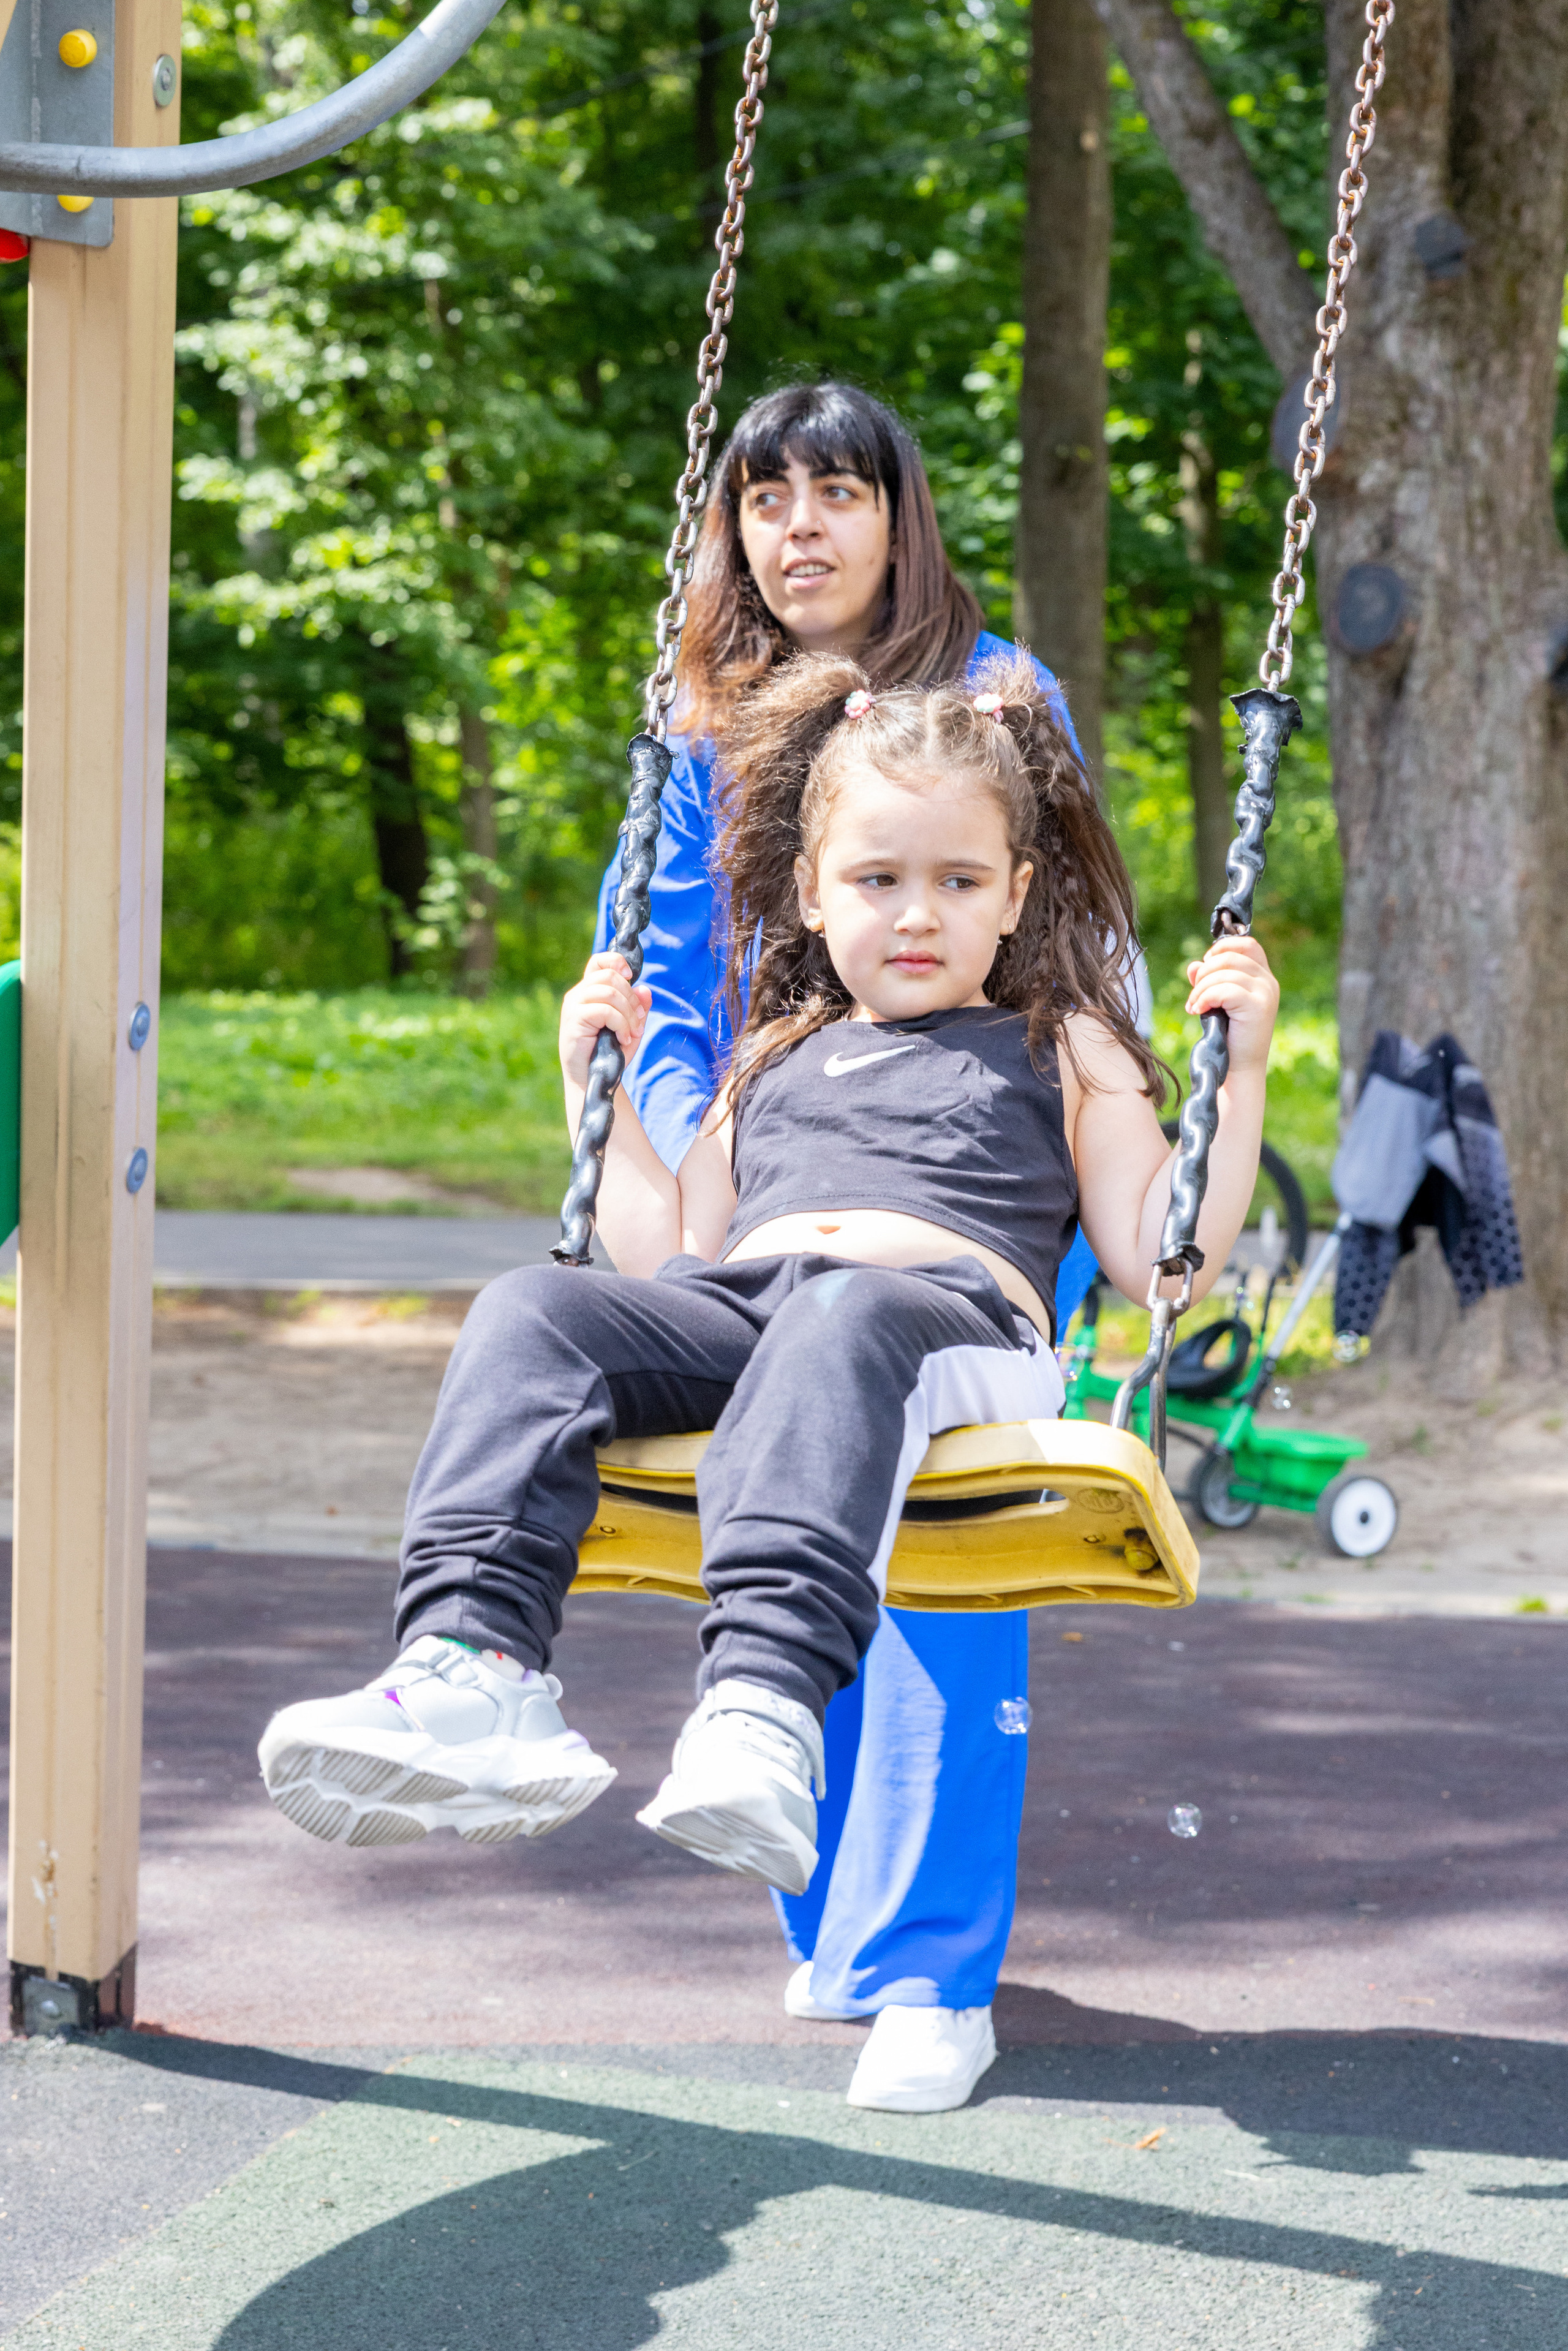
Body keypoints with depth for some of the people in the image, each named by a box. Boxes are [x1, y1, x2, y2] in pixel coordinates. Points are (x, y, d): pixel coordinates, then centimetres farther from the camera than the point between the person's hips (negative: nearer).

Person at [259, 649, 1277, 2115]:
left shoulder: (1058, 1053, 28)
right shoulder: (773, 1061, 37)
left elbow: (1157, 1251, 16)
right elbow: (671, 1252, 33)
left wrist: (1239, 1069, 7)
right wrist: (597, 1087, 34)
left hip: (950, 1311, -4)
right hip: (725, 1316, 4)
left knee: (837, 1316, -42)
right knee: (534, 1312, -27)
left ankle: (763, 1699, -64)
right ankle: (473, 1666, -49)